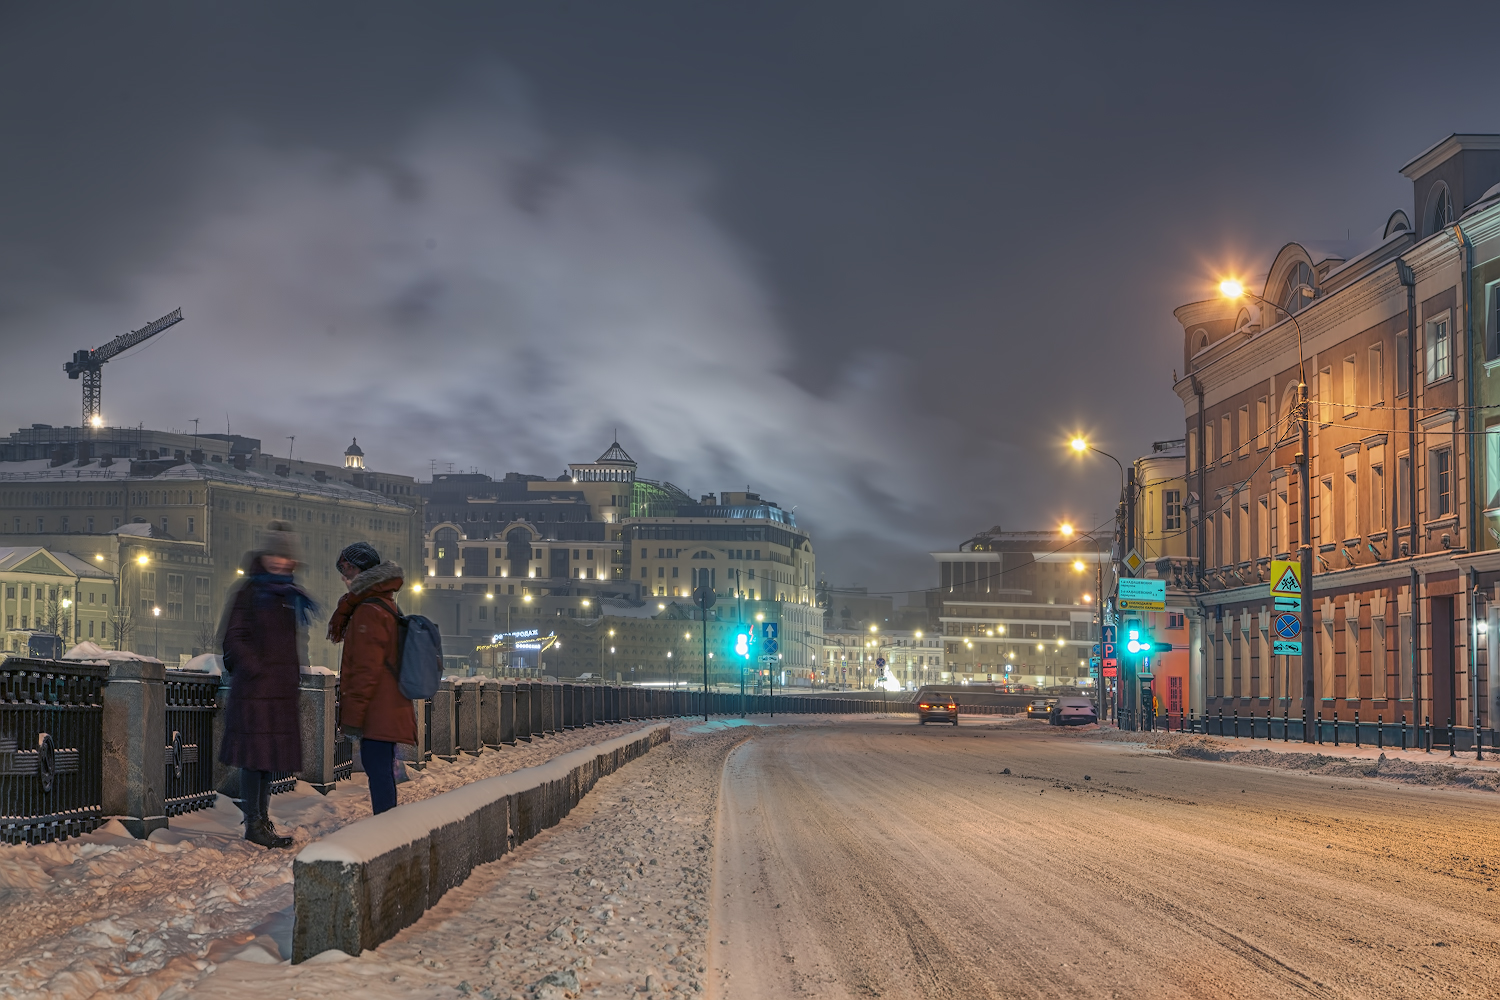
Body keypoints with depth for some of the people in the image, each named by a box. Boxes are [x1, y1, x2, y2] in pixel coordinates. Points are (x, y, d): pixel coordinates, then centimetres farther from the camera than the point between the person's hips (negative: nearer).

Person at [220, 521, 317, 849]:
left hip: (282, 687, 8)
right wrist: (258, 670, -16)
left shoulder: (289, 594, 16)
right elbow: (235, 637, -11)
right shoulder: (251, 591, -7)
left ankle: (262, 820, 20)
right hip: (255, 687, -8)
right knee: (256, 755, -6)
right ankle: (253, 824, -2)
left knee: (270, 755, 12)